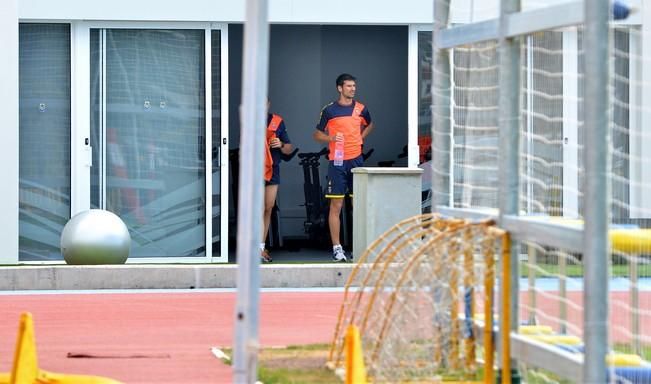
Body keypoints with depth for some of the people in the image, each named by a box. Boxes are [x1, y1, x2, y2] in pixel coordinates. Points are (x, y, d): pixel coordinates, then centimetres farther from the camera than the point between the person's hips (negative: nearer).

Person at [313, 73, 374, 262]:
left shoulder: (361, 109, 9)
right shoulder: (329, 110, 1)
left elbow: (369, 125, 29)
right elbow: (318, 134, 8)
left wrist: (360, 137, 11)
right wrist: (332, 138, -12)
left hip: (356, 160, 3)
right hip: (337, 161, -3)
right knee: (336, 205, -3)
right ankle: (337, 248, -2)